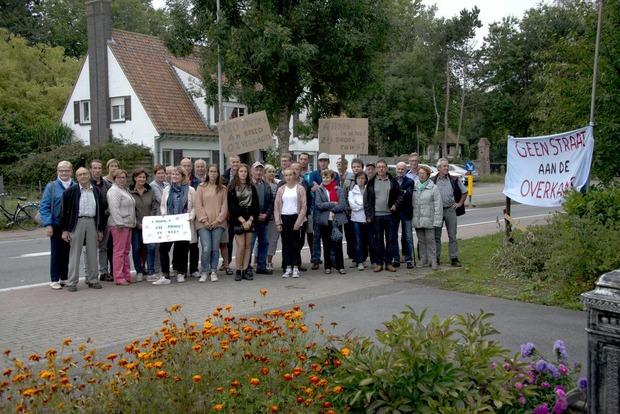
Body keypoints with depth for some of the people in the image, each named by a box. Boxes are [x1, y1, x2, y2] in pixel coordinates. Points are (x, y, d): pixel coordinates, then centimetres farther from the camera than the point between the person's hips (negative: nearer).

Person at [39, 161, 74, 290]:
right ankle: (54, 280, 11)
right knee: (56, 253, 4)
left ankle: (64, 278, 21)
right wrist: (48, 224, -11)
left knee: (67, 252, 9)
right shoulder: (51, 187, -1)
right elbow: (44, 207, -3)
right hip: (56, 225, -2)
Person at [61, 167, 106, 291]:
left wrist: (101, 229, 9)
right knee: (75, 253, 1)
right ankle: (72, 282, 6)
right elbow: (65, 211, -2)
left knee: (92, 253, 9)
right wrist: (65, 230, -6)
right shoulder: (71, 191, -1)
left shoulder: (97, 191, 9)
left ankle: (92, 280, 18)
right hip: (77, 223, -3)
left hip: (92, 223, 3)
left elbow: (101, 210, 13)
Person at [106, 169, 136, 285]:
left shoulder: (125, 190, 21)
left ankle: (126, 275, 16)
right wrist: (119, 223, -22)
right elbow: (114, 209, -18)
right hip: (118, 225, -10)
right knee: (119, 251, -8)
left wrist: (132, 222, 23)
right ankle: (119, 277, -7)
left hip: (127, 224, 10)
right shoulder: (114, 191, -9)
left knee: (126, 251, 11)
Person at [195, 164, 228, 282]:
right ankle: (204, 272, 3)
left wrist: (218, 220, -6)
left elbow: (224, 206, 5)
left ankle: (213, 272, 14)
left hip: (218, 223, 2)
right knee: (206, 248, -10)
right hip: (204, 223, -1)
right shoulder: (201, 187, 6)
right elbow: (198, 205, 1)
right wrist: (204, 220, -7)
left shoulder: (223, 189, 9)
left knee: (215, 248, 2)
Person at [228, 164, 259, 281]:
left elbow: (256, 205, 7)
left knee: (248, 246, 3)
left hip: (250, 220, 3)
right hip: (238, 220, -3)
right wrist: (242, 220, -11)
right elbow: (231, 206, -4)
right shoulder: (232, 188, 2)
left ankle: (245, 270, 9)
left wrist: (250, 220, -6)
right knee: (241, 246, -8)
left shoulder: (252, 188, 11)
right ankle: (238, 271, 2)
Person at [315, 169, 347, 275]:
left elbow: (342, 205, -7)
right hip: (324, 221, 1)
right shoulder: (319, 190, 4)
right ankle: (327, 267, 14)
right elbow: (318, 204, -9)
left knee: (338, 244, 1)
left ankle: (340, 266, 8)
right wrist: (332, 204, -10)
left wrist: (327, 207, -9)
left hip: (337, 221, -1)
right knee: (326, 245, 7)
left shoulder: (340, 190, 3)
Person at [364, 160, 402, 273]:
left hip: (390, 215, 0)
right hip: (376, 216, 0)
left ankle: (389, 262, 10)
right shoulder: (371, 183, 7)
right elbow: (366, 200, 6)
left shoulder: (393, 182, 8)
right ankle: (379, 263, 10)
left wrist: (396, 205, -10)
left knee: (391, 240, 3)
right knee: (378, 240, 4)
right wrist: (368, 215, -1)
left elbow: (399, 196, 10)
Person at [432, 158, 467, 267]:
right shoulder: (432, 181, 0)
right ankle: (436, 258, 12)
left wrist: (460, 203, 8)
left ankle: (454, 258, 6)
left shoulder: (454, 180, 4)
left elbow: (464, 192, 15)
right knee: (436, 236, 5)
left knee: (452, 236, 2)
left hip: (450, 210, 0)